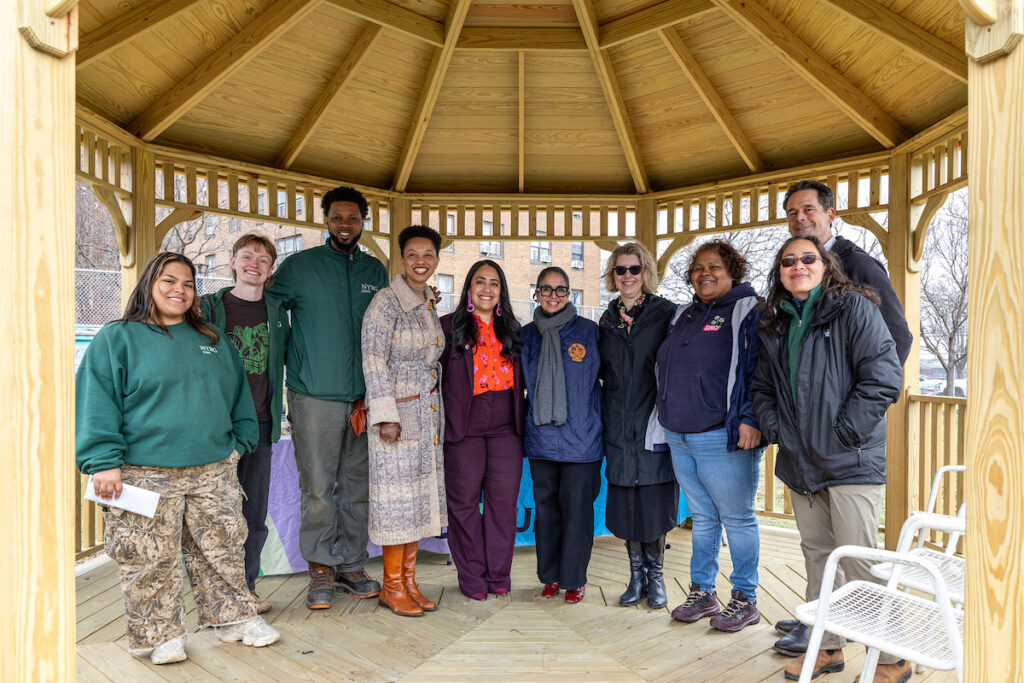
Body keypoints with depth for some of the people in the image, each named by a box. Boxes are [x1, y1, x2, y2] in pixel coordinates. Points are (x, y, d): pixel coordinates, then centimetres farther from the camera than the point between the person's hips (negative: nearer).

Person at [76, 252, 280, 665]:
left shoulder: (211, 340, 15)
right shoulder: (117, 338, 1)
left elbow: (236, 393, 20)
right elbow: (97, 403, -4)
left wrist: (237, 442, 12)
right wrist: (104, 462, -12)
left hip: (214, 471, 4)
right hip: (145, 473, -3)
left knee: (223, 550, 11)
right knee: (152, 559, 4)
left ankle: (234, 617, 26)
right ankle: (159, 634, 23)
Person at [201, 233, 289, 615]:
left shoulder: (276, 311, 9)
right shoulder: (210, 307, 1)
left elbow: (289, 357, 20)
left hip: (261, 424, 3)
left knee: (255, 511, 9)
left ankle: (246, 586, 24)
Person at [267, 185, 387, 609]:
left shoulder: (376, 271, 13)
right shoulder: (298, 267, 3)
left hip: (364, 398, 3)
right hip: (315, 396, -3)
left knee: (358, 485, 10)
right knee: (318, 487, 1)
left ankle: (351, 563, 23)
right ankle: (321, 568, 18)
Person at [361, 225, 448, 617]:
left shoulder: (430, 304, 12)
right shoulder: (387, 302, -10)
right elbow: (374, 360, -14)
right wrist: (386, 415, -19)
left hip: (427, 413, 7)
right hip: (396, 411, -7)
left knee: (420, 495, 11)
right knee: (397, 495, -1)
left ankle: (409, 581, 23)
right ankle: (392, 588, 14)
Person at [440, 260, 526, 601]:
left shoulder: (511, 329, 15)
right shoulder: (449, 326, 5)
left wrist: (521, 421, 10)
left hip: (505, 428, 3)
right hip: (463, 429, -2)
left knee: (503, 500, 4)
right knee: (464, 501, 3)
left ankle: (498, 574, 19)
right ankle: (471, 577, 18)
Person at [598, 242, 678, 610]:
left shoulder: (665, 313, -1)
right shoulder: (607, 320, 12)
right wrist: (606, 416, 9)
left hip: (654, 422, -3)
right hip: (619, 426, 4)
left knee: (655, 501, 2)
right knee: (625, 502, 8)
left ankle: (656, 576, 20)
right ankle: (636, 575, 23)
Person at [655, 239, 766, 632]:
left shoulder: (749, 311, -3)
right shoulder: (683, 316, 17)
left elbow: (760, 369, -12)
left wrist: (750, 419, -19)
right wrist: (668, 417, 19)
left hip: (723, 437, -6)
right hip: (679, 438, 7)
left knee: (737, 518, 5)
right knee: (702, 518, 16)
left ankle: (745, 600, 19)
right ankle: (701, 592, 27)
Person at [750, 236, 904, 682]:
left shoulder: (854, 307, -6)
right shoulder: (776, 326, 13)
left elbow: (883, 375, -14)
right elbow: (761, 386, 19)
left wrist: (843, 434, -15)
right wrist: (776, 429, 4)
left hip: (850, 461, -6)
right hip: (801, 462, 6)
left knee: (859, 562, -3)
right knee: (817, 555, 15)